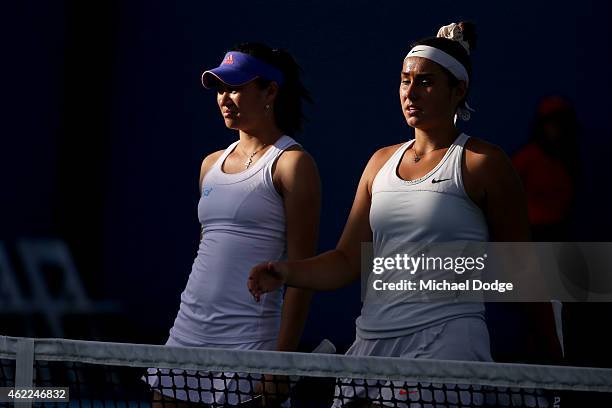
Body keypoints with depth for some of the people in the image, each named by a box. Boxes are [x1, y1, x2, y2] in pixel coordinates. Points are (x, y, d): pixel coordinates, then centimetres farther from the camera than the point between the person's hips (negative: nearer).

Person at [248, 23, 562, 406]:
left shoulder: (483, 163, -2)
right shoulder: (382, 162, 15)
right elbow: (348, 261, 12)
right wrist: (287, 272, -6)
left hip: (446, 344, -6)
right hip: (372, 340, 6)